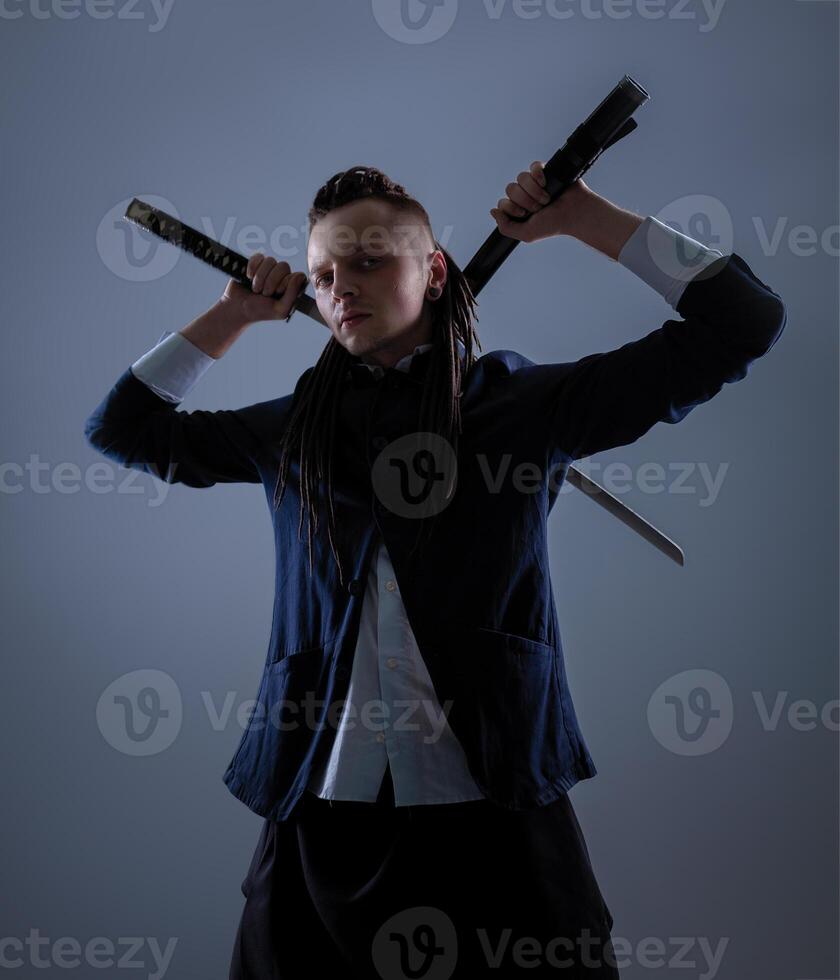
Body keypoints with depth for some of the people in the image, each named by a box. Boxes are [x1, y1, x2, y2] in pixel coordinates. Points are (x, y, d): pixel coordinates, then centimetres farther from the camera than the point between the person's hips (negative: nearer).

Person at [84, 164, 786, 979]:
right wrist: (232, 316, 13)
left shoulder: (522, 400, 1)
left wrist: (586, 218, -1)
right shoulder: (294, 428, 9)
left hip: (492, 812, -2)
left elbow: (743, 324, 2)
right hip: (320, 815, 3)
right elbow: (119, 426, 19)